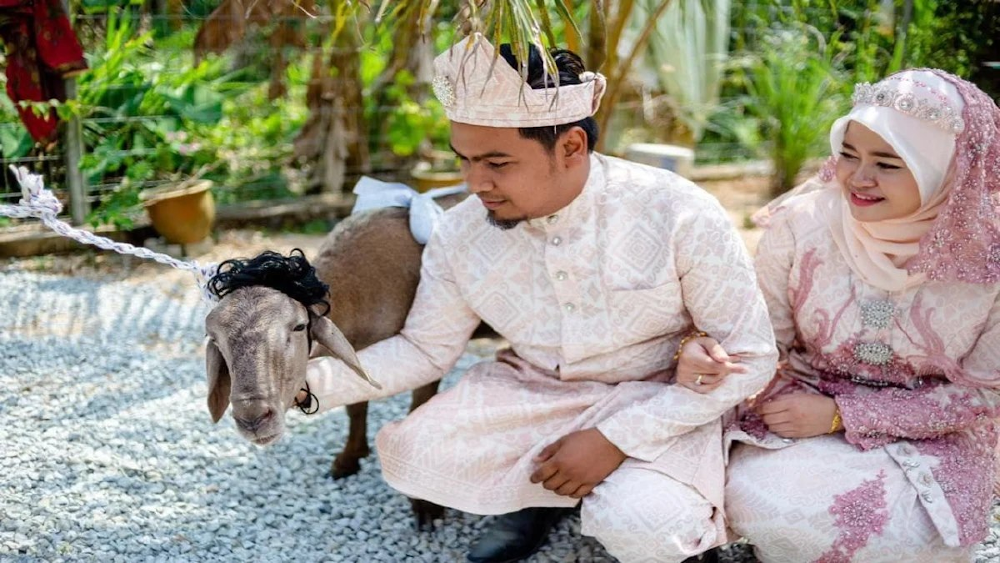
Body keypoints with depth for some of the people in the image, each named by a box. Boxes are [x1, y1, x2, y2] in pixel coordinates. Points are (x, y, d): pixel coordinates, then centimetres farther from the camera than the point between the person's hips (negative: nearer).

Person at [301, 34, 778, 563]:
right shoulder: (461, 233, -11)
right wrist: (312, 381, -16)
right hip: (531, 394, 4)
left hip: (655, 403, -3)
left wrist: (616, 439, -23)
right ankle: (534, 495, 8)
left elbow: (748, 357, -16)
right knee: (408, 455, -19)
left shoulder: (680, 216, -23)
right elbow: (425, 349, 2)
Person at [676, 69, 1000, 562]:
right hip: (800, 412, 1)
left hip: (931, 434, 0)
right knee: (755, 501, -29)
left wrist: (840, 414, -17)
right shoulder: (801, 224, -16)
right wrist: (707, 355, -29)